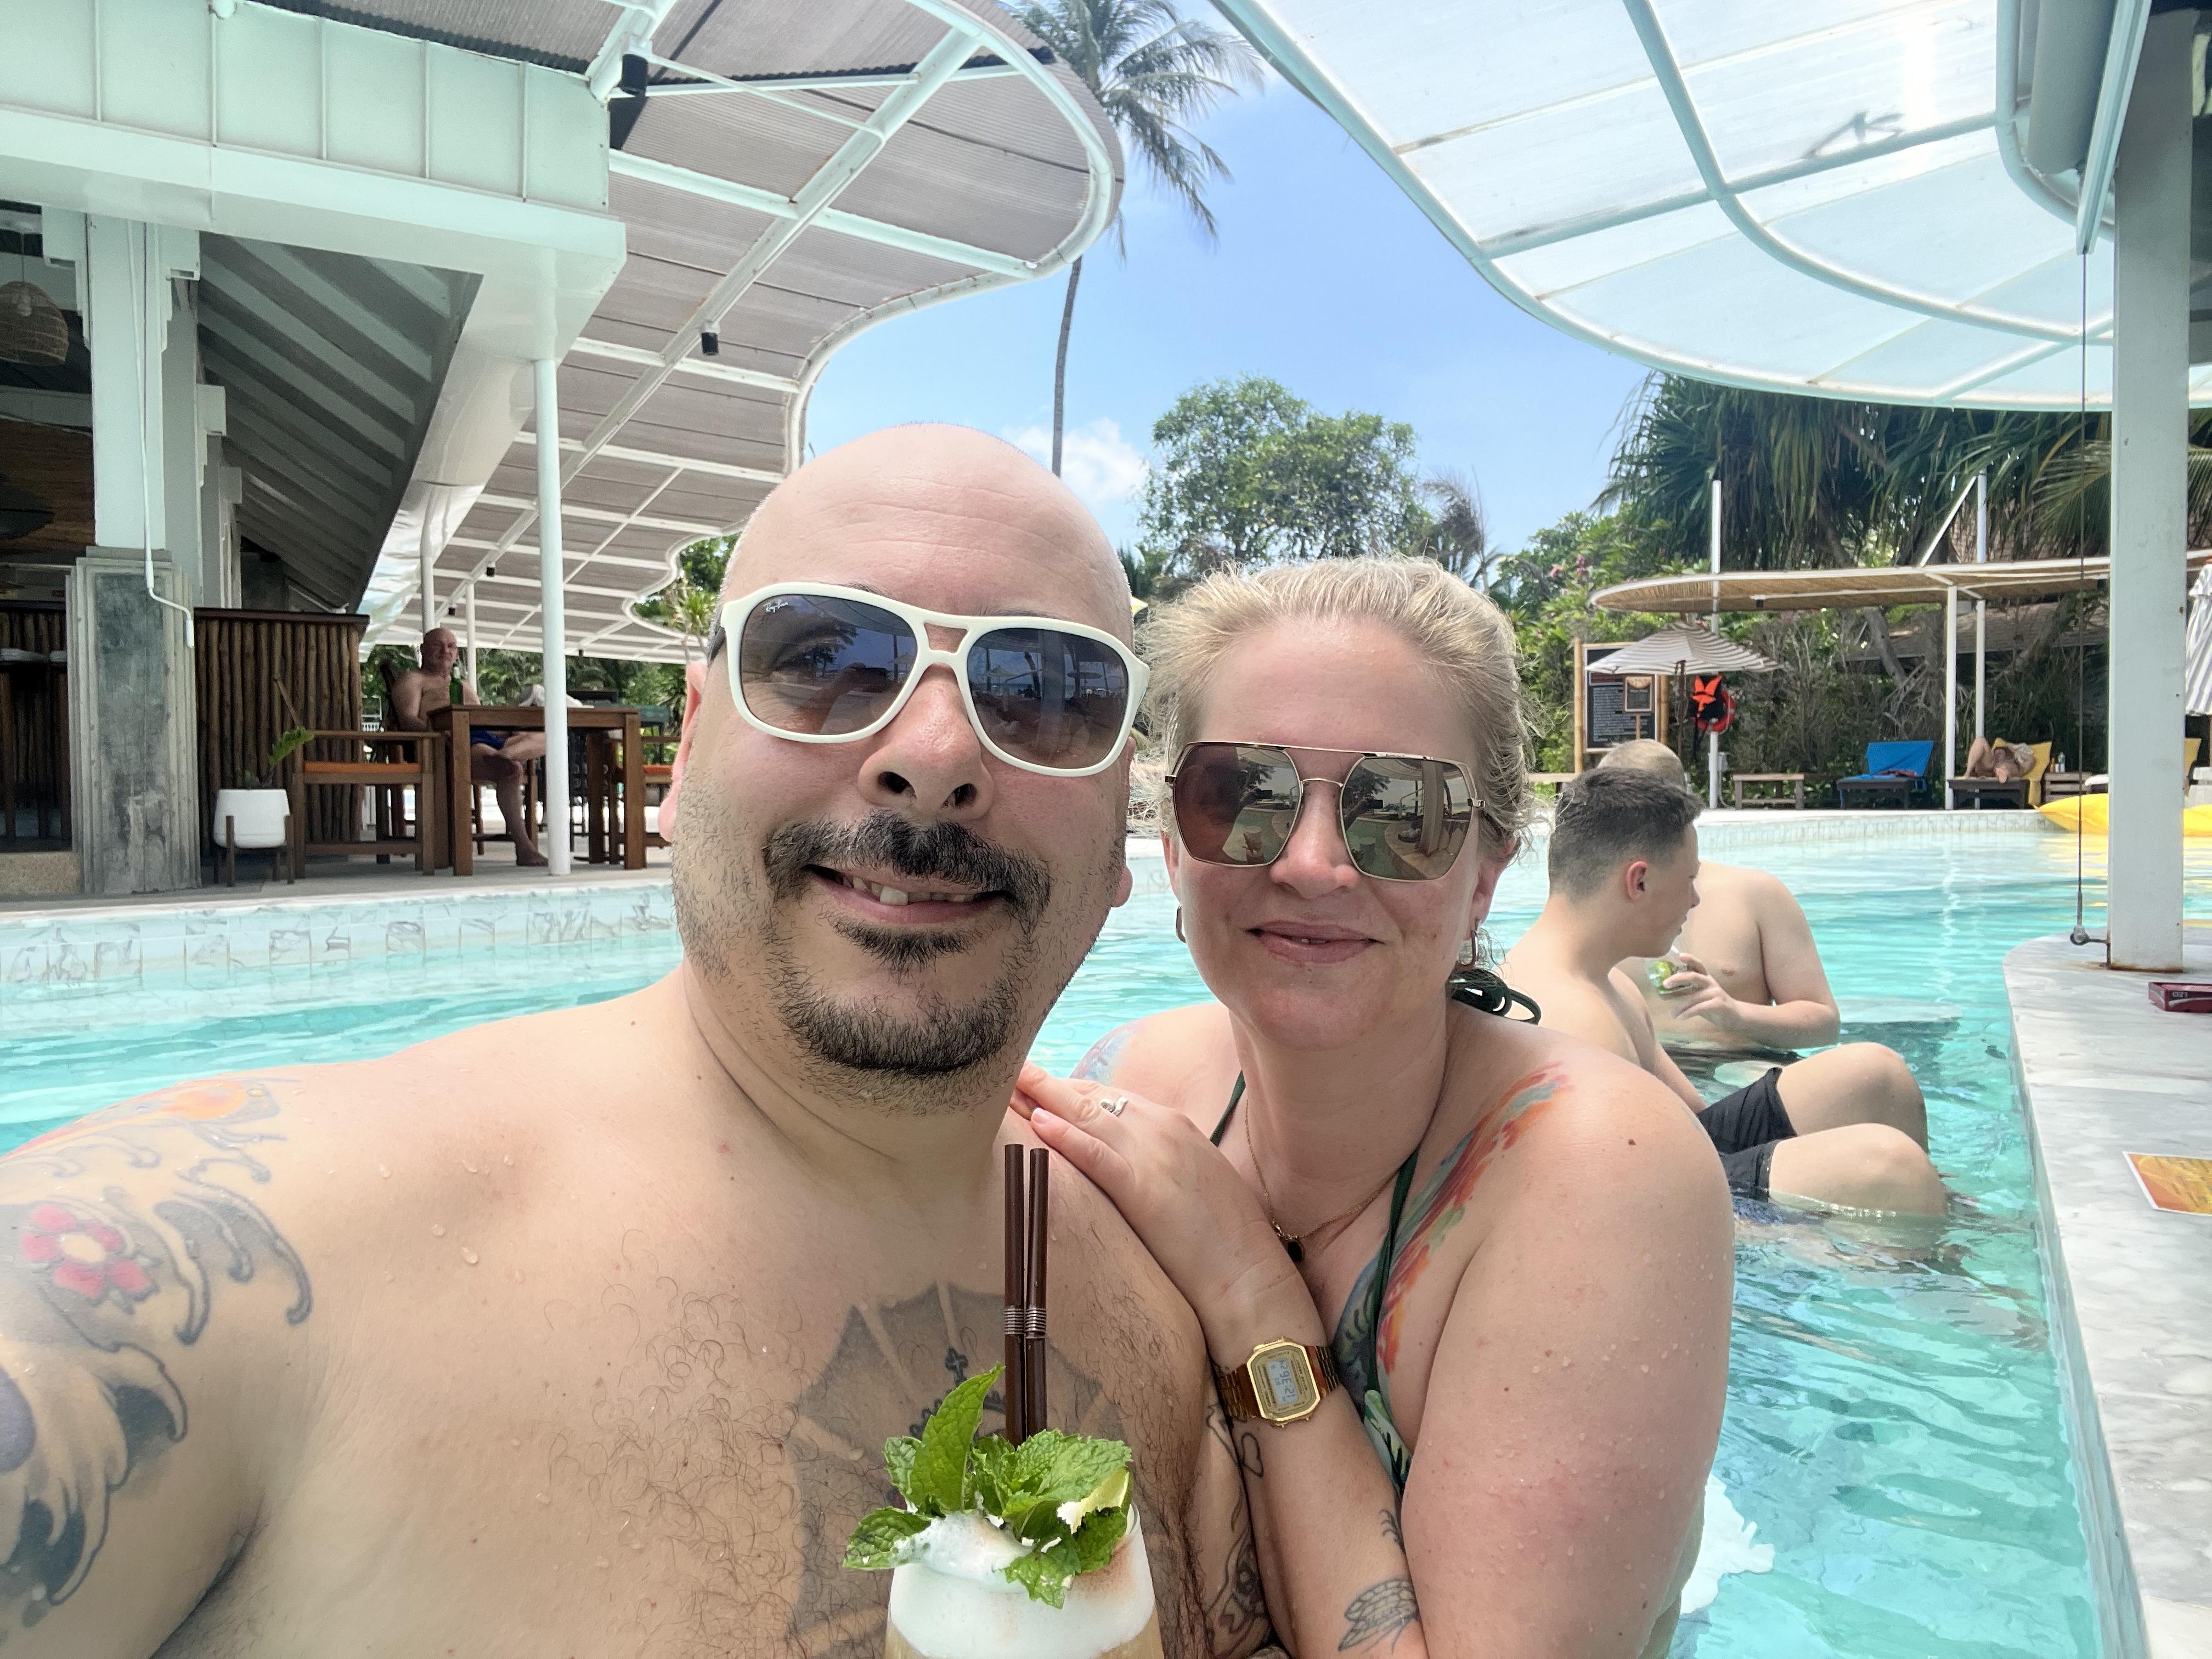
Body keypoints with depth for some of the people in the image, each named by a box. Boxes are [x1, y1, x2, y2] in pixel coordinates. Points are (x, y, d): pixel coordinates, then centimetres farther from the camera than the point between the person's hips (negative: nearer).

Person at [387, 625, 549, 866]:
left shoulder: (466, 685, 40)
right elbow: (408, 720, 2)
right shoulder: (413, 679, 19)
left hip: (487, 738, 8)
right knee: (511, 770, -35)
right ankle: (524, 848, -41)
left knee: (544, 736, -15)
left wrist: (510, 730, 8)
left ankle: (504, 756, -47)